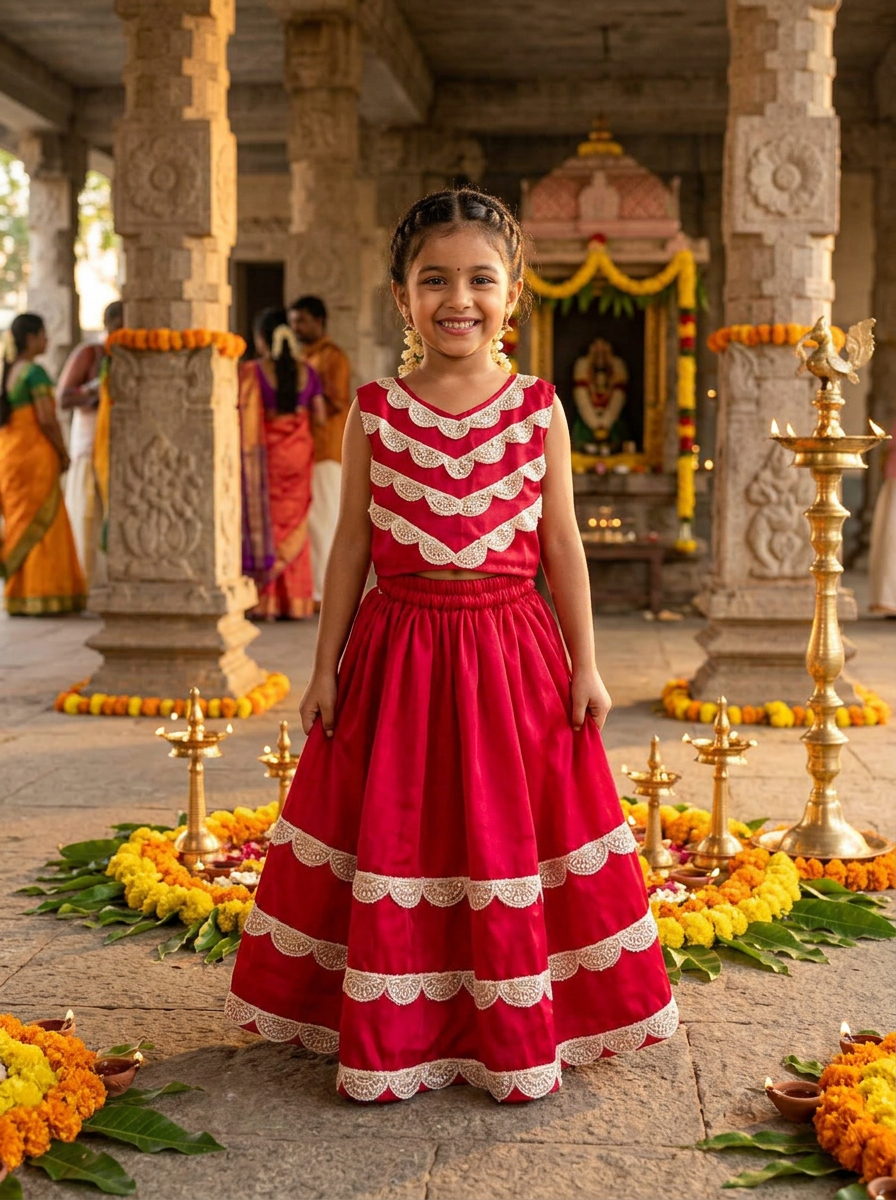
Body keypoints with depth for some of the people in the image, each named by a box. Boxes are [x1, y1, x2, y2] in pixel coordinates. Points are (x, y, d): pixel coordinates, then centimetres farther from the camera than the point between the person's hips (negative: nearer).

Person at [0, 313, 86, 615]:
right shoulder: (35, 372, -11)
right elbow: (47, 419, -18)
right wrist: (63, 454, -5)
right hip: (34, 455, -8)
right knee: (38, 525, -4)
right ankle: (33, 598, -4)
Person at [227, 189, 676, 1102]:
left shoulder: (540, 409, 0)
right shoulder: (374, 413, 0)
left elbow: (562, 543, 3)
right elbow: (352, 544, 4)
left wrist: (584, 666, 2)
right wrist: (325, 667, 4)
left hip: (510, 653, 0)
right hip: (397, 651, 0)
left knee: (510, 842, 7)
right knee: (391, 847, 5)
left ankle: (518, 1038, 22)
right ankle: (390, 1040, 20)